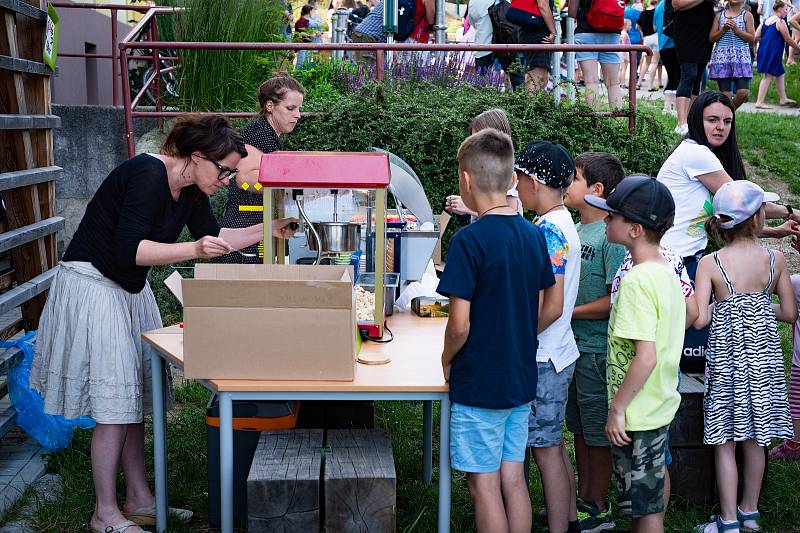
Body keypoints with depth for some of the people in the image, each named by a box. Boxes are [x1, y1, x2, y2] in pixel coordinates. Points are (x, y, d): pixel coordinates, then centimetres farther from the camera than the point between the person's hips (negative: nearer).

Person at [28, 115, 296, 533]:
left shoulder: (191, 189, 2)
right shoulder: (148, 175, -24)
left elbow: (213, 238, 12)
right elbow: (128, 249, -30)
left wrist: (267, 230, 1)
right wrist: (193, 250, -38)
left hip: (129, 289, 9)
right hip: (92, 285, -9)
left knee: (135, 398, 10)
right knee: (115, 403, -8)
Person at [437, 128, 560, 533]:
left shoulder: (469, 240, -19)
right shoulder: (534, 235, 2)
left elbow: (459, 325, -20)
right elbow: (550, 309, 9)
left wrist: (447, 360, -2)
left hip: (478, 384, -6)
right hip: (521, 379, 7)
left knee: (484, 485, 7)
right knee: (513, 479, 16)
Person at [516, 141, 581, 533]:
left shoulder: (549, 229, -20)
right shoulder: (562, 222, 10)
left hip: (543, 358, -10)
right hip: (556, 352, 10)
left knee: (545, 449, 1)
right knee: (552, 444, 20)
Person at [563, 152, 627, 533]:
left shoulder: (610, 237, -17)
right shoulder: (576, 230, 8)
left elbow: (615, 300, -21)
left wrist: (568, 312, -16)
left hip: (597, 349, -8)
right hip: (573, 345, 8)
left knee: (598, 432, 5)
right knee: (579, 428, 18)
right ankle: (582, 499, 32)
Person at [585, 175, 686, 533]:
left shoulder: (637, 280, -24)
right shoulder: (666, 272, 4)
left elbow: (646, 357, -29)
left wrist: (617, 407, -18)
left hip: (636, 412, -9)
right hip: (661, 405, 9)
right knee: (651, 500, 23)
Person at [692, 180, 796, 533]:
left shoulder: (710, 264, -14)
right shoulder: (775, 260, -7)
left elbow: (699, 319, -19)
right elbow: (790, 313, 1)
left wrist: (720, 307, 1)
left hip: (727, 358, -3)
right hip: (764, 357, 3)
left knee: (724, 442, 7)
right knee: (755, 440, 16)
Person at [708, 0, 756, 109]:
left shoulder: (747, 15, 6)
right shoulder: (719, 15, 10)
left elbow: (752, 38, 0)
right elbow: (711, 38, 7)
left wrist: (736, 29, -10)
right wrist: (723, 29, -9)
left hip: (741, 57, 0)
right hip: (722, 56, 0)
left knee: (743, 92, -11)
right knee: (726, 94, -3)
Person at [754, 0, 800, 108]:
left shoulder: (765, 21, 11)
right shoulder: (781, 22, -11)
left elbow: (756, 37, 7)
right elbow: (788, 40, -7)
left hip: (764, 50, 9)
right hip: (773, 53, -9)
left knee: (780, 73, 19)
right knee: (768, 76, -5)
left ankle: (783, 99, 26)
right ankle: (760, 102, -8)